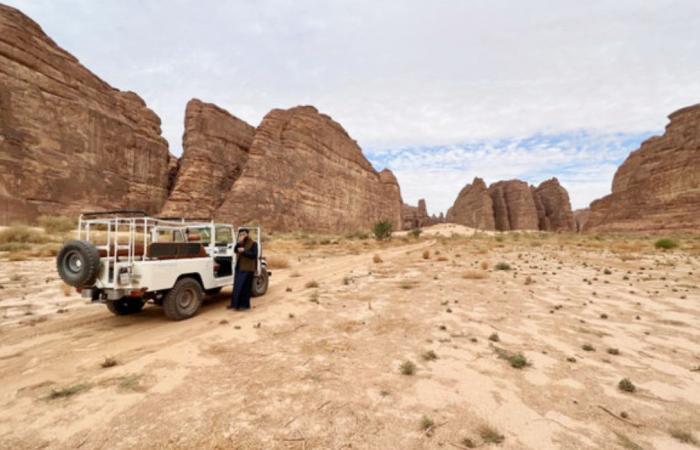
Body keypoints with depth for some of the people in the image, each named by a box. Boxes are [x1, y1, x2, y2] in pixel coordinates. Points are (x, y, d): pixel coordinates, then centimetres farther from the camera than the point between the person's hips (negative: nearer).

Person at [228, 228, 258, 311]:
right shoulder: (240, 243, 15)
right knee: (237, 287, 11)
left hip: (247, 268, -7)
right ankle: (235, 303, 20)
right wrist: (239, 243, -13)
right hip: (239, 267, 7)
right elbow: (235, 251, 1)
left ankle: (244, 304, 2)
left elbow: (254, 255, -15)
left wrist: (244, 251, -19)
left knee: (244, 287, -5)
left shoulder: (253, 243, -6)